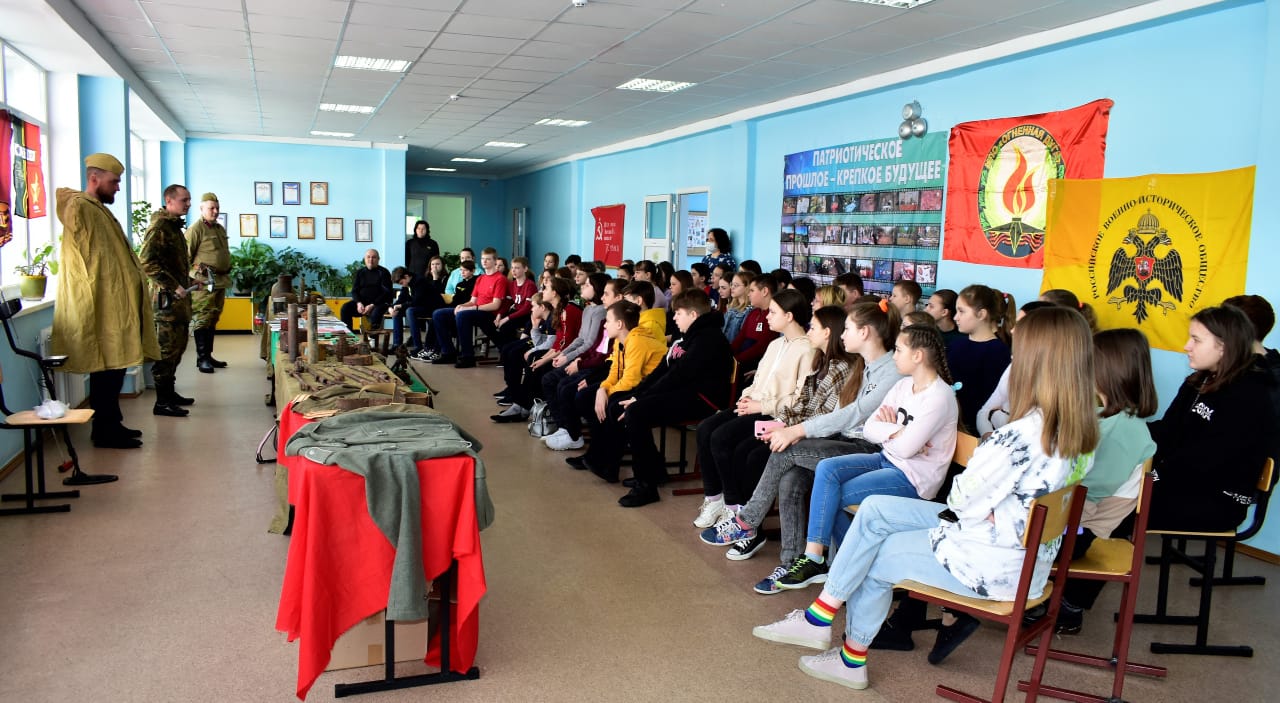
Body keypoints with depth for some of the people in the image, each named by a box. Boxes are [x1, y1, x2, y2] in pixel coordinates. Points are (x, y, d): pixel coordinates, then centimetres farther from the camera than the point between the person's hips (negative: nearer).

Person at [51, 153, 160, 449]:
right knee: (107, 369, -5)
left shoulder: (100, 210, 20)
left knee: (114, 368, 13)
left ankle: (112, 423, 21)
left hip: (115, 305, 10)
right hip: (102, 307, -10)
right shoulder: (80, 208, -9)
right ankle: (104, 430, 1)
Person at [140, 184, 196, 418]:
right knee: (167, 349, -7)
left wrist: (190, 280, 15)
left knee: (177, 346, 16)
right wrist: (173, 286, -22)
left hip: (179, 296, 10)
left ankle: (169, 392, 26)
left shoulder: (175, 226, 18)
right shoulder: (159, 226, -13)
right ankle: (162, 402, -3)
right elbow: (147, 262, -22)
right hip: (167, 298, -10)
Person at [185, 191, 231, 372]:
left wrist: (227, 272, 20)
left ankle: (208, 355, 19)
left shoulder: (220, 229, 19)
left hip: (220, 281, 9)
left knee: (213, 320, 12)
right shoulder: (196, 229, -7)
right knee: (202, 320, -8)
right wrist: (198, 271, -14)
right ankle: (202, 358, -6)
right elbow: (186, 256, -11)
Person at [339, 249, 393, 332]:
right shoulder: (360, 273, 12)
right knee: (345, 308, -22)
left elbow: (387, 292, -8)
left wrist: (372, 305, -20)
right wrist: (359, 303, -14)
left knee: (375, 313, -37)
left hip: (379, 303, -4)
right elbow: (354, 290, 9)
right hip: (361, 301, 4)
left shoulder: (383, 273, -1)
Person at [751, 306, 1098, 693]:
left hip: (993, 565, -9)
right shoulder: (1079, 428, -1)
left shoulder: (1021, 436, -29)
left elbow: (961, 499, -17)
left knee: (869, 560, 4)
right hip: (1024, 551, 9)